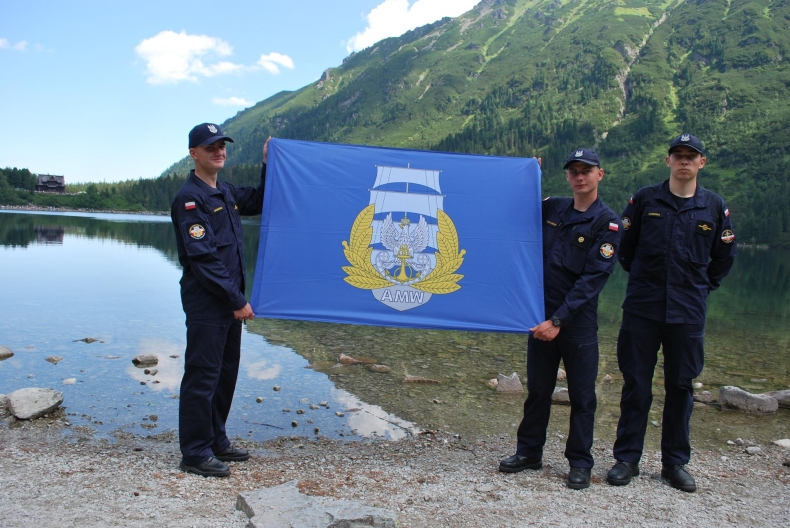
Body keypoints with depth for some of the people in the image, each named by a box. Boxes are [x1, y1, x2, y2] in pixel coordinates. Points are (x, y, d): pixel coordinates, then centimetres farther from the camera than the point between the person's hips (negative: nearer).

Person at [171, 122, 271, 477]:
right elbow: (202, 258, -19)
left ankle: (215, 441, 28)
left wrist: (269, 164, 16)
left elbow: (260, 201, 31)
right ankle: (195, 454, 8)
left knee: (225, 373, 15)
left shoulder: (226, 193, 14)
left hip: (229, 301, 9)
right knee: (202, 376, -2)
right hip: (205, 301, -9)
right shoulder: (190, 197, -12)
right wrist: (237, 300, -18)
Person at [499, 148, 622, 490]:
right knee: (537, 388, 12)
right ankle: (529, 452, 25)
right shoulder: (551, 209, 7)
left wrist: (559, 320, -19)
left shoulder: (607, 223, -6)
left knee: (582, 394, 5)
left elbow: (593, 278, -14)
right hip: (541, 313, 4)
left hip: (579, 318, -4)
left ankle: (580, 462, 18)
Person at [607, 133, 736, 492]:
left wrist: (702, 287, 12)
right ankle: (627, 458, 14)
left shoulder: (714, 206, 5)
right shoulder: (644, 200, 2)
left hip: (688, 313, 1)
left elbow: (723, 257, 16)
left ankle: (675, 462, 21)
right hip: (642, 309, -1)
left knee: (681, 386, 8)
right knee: (636, 384, 3)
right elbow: (625, 246, 12)